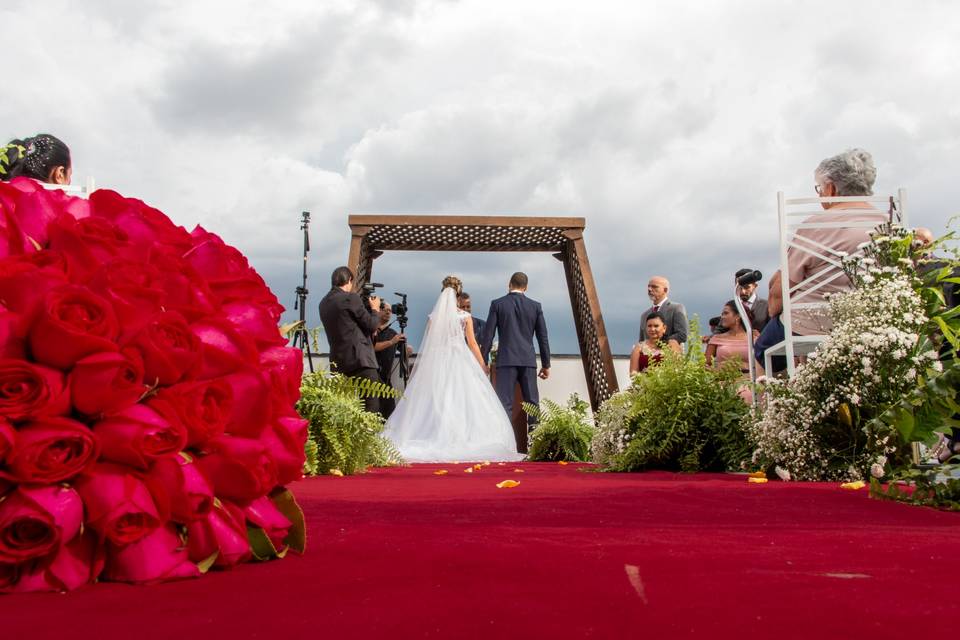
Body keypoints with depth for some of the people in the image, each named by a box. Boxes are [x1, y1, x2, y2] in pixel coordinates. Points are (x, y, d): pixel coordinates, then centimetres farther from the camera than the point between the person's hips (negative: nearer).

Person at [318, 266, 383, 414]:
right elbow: (371, 325, -4)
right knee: (371, 407, -7)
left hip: (338, 361, 8)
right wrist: (375, 309, 14)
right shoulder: (351, 298, -8)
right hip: (360, 359, -8)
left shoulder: (324, 303, 14)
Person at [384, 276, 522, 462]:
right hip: (460, 362, -2)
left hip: (436, 362, 2)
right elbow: (472, 343, 0)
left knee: (436, 402, 2)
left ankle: (435, 439, -5)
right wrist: (482, 365, 7)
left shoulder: (433, 317, 5)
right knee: (463, 402, -3)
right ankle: (462, 440, -12)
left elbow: (428, 344, 7)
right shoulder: (464, 316, 0)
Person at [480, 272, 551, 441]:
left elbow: (488, 335, -2)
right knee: (532, 402, 7)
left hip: (506, 359, -2)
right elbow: (542, 337, 7)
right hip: (528, 360, 2)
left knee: (505, 403, -3)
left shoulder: (497, 304, 1)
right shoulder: (535, 306, 6)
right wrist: (546, 364, 13)